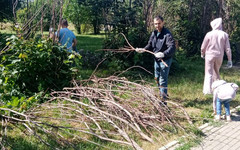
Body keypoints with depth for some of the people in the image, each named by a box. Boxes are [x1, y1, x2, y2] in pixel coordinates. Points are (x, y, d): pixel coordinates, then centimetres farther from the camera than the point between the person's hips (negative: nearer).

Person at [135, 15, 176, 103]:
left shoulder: (167, 34, -21)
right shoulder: (154, 33, 4)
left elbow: (172, 48, -33)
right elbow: (150, 45, 14)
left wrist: (163, 54, -48)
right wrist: (143, 49, -4)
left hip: (165, 60, -8)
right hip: (156, 59, 9)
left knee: (163, 80, -6)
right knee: (157, 78, 22)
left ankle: (163, 100, 3)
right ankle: (163, 94, 43)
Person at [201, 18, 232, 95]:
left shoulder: (209, 34, -10)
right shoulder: (224, 35, -3)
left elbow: (203, 47, -3)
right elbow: (228, 48, -3)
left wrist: (202, 54, 17)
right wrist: (229, 60, 3)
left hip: (210, 55, -3)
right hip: (219, 56, 3)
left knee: (209, 73, 3)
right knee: (216, 72, 21)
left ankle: (208, 90, -2)